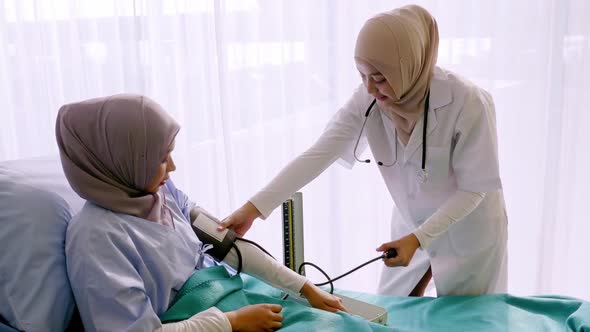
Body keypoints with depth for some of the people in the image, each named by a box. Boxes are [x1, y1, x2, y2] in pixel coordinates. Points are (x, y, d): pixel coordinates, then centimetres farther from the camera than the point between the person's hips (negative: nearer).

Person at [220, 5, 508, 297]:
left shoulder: (468, 103, -30)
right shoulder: (367, 99, -19)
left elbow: (473, 189, -21)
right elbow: (317, 154, -25)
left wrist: (418, 239, -29)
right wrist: (252, 208, -32)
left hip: (470, 231, -3)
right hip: (412, 224, 4)